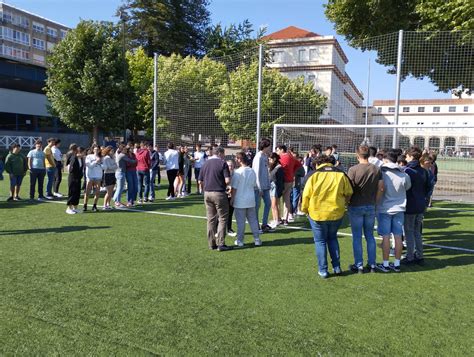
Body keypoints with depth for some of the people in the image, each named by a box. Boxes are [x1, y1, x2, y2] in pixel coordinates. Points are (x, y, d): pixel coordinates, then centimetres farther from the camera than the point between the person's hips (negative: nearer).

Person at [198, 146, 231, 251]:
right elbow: (227, 180, -14)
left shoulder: (205, 164, 10)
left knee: (211, 219, 11)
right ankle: (220, 244, 1)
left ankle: (211, 244, 15)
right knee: (222, 218, 4)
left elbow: (200, 181, 10)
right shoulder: (222, 163, -7)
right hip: (219, 193, -5)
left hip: (207, 193, 5)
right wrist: (224, 185, 6)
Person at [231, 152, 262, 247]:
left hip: (240, 201, -5)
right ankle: (257, 239, 16)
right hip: (251, 200, 5)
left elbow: (234, 188, -12)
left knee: (240, 221, 4)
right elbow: (254, 185, 10)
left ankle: (240, 240, 13)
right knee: (253, 220, 12)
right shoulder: (252, 171, 2)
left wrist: (232, 199, -3)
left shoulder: (238, 172, -15)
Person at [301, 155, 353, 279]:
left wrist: (305, 210, 7)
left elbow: (306, 195, -7)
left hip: (317, 214, -3)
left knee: (320, 241, 11)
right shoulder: (341, 174, 1)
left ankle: (323, 270, 14)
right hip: (337, 213, 3)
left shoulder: (314, 175, -6)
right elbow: (348, 194, 4)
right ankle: (337, 267, 22)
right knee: (332, 238, 23)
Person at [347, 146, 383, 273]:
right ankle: (372, 264, 20)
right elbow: (381, 188, -3)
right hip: (371, 206, 4)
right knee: (370, 235, 14)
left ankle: (358, 265, 11)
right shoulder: (377, 170, -2)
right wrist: (373, 200, 10)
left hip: (356, 206, -4)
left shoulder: (353, 169, -15)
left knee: (357, 236, 6)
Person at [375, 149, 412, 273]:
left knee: (386, 237, 3)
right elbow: (408, 188, 13)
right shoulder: (404, 175, 0)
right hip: (399, 209, 3)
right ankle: (397, 264, 17)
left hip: (385, 209, -3)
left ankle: (385, 264, 10)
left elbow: (379, 190, -15)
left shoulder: (382, 173, -10)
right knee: (398, 237, 9)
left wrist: (375, 204, -7)